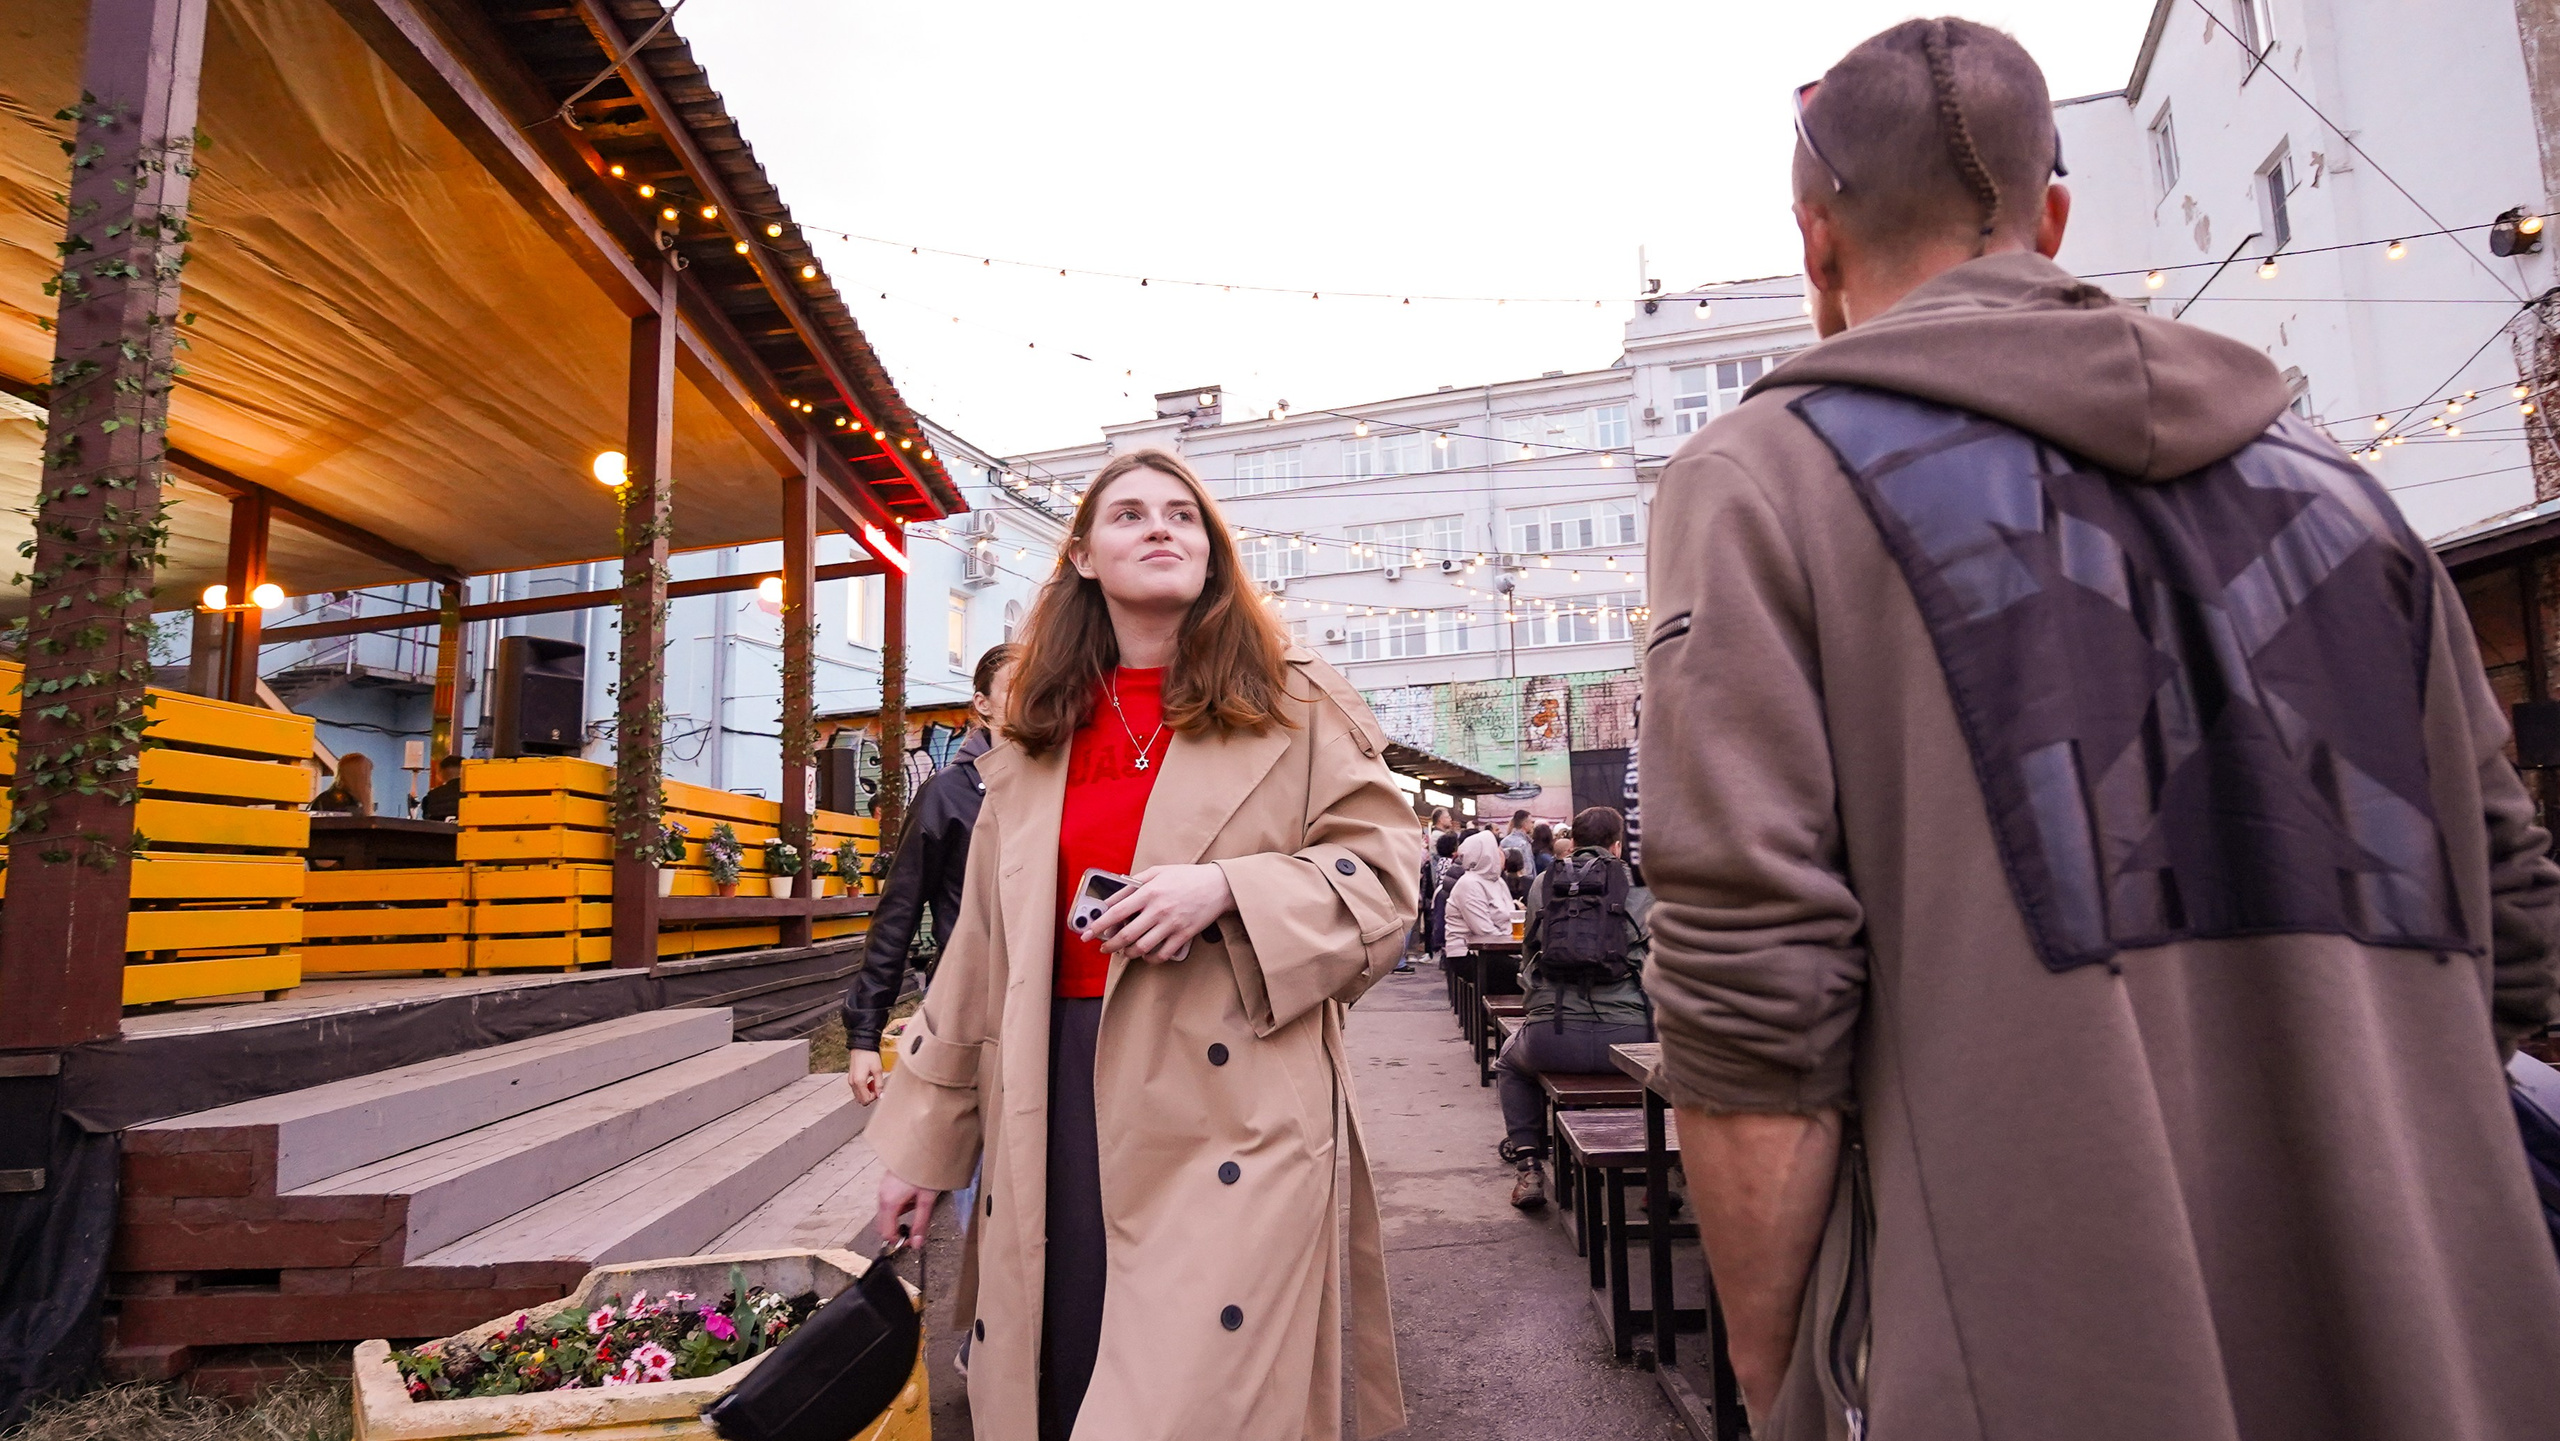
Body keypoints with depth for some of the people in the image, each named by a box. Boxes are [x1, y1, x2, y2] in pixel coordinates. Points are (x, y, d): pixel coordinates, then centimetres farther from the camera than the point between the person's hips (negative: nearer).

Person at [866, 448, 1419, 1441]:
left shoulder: (1295, 708, 4)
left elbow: (1380, 873, 0)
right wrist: (923, 1138, 14)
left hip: (1232, 1093, -3)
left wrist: (1227, 888, -16)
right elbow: (983, 951, 14)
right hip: (1059, 1094, 4)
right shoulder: (1037, 742, 13)